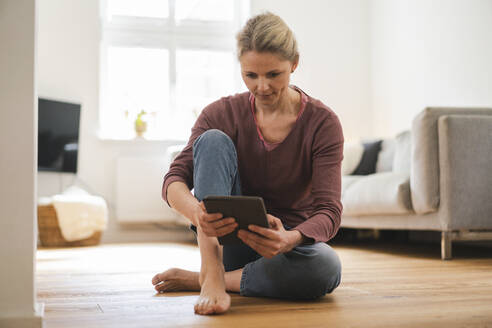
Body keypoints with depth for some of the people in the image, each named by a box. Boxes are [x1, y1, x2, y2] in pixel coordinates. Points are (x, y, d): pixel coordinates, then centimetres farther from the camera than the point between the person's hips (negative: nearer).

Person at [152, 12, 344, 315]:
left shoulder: (323, 123, -11)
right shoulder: (222, 114, -6)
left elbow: (329, 211, -20)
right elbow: (175, 179, -16)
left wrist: (289, 240, -44)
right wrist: (196, 212, -41)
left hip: (288, 237, 0)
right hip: (230, 237, 1)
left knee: (326, 268, -37)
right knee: (213, 140, -22)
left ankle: (196, 279, -21)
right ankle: (211, 274, -34)